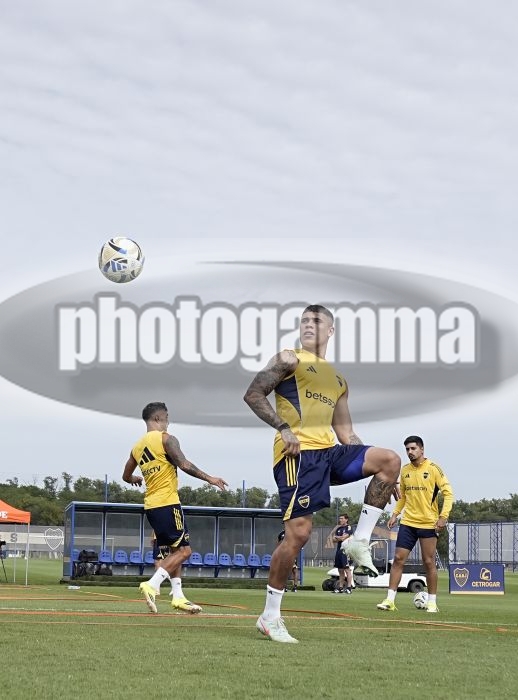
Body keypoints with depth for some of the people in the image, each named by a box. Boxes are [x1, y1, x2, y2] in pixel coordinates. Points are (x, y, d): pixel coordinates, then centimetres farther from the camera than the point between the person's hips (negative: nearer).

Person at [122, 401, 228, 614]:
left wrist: (135, 480, 48)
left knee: (171, 552, 16)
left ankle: (178, 596, 12)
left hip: (151, 505, 8)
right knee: (183, 550, -5)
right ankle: (152, 585, -19)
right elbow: (184, 465, -18)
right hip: (167, 503, -8)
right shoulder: (166, 439, -8)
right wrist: (209, 478, -11)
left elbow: (126, 476, 25)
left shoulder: (137, 447, 15)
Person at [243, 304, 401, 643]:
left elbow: (346, 433, 25)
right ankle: (270, 616, -1)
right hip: (298, 454, -6)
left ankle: (360, 541, -5)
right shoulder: (289, 360, 6)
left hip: (329, 452, 6)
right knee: (298, 533, -12)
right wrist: (283, 427, -17)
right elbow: (253, 394, -4)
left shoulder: (338, 381, 25)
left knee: (389, 460, -12)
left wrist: (383, 476, 17)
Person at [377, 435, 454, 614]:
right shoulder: (405, 470, 9)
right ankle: (390, 600, -2)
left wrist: (443, 516, -17)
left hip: (428, 523, -4)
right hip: (407, 522, 4)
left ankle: (432, 602, 11)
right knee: (398, 559, -3)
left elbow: (448, 493, -8)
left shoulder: (433, 469, -7)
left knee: (429, 562, 0)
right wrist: (395, 514, 9)